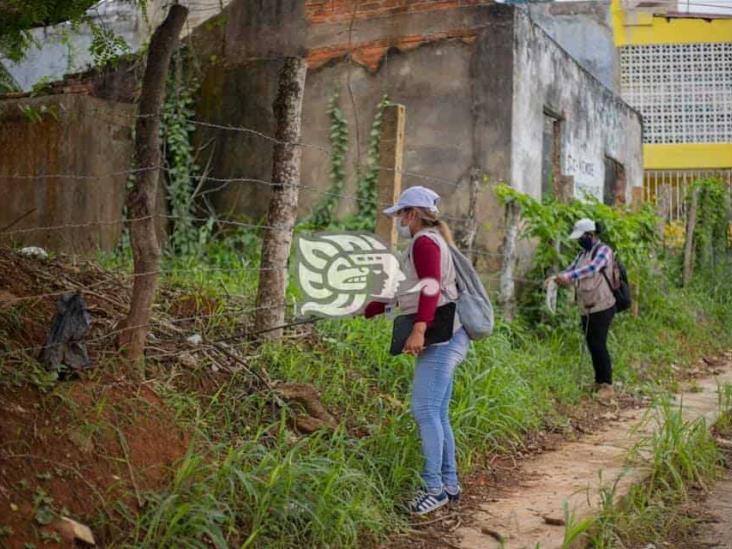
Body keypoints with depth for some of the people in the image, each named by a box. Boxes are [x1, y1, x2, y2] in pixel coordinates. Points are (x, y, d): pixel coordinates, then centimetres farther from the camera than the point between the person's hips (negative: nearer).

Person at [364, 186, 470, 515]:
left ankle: (434, 488, -11)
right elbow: (413, 293, 31)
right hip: (443, 339, 11)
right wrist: (370, 309, 35)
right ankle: (449, 485, 18)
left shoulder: (424, 242, -8)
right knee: (437, 413, 12)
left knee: (425, 410, -12)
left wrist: (419, 329, -34)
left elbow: (431, 288, -23)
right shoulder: (431, 241, 24)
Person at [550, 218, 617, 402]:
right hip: (587, 309, 8)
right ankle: (599, 381, 21)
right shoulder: (583, 254, 15)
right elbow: (570, 271, 10)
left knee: (599, 345, -9)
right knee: (592, 345, 11)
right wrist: (556, 278, -12)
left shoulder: (603, 250, -11)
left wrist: (569, 276, -39)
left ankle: (607, 385, -4)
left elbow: (593, 268, -29)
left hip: (602, 307, -8)